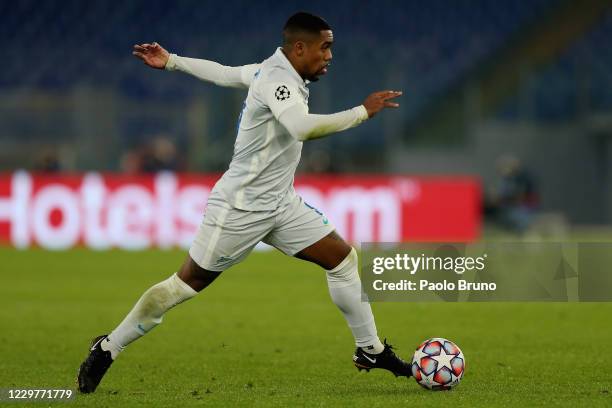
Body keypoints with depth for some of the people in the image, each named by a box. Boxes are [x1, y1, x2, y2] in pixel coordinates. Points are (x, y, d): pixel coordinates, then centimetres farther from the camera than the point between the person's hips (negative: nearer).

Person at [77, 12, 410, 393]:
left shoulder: (274, 71, 6)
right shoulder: (277, 80, -23)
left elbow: (222, 73, 20)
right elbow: (303, 128, -42)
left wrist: (170, 61, 34)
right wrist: (363, 112, -35)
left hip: (281, 204, 9)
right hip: (240, 208, -9)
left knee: (344, 259, 1)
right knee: (185, 285, 1)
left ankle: (371, 350, 12)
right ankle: (108, 349, 14)